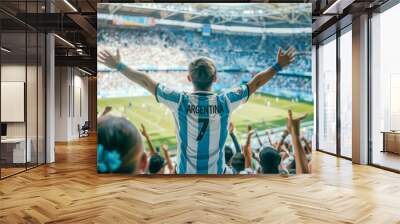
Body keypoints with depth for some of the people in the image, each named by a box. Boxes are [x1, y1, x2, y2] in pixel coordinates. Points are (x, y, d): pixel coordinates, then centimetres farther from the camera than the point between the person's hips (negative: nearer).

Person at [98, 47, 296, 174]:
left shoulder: (180, 102, -17)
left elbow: (146, 82, -8)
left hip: (185, 171, 0)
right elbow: (255, 83, -3)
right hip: (215, 171, 1)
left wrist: (119, 66, 3)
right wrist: (278, 66, 10)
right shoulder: (224, 102, -15)